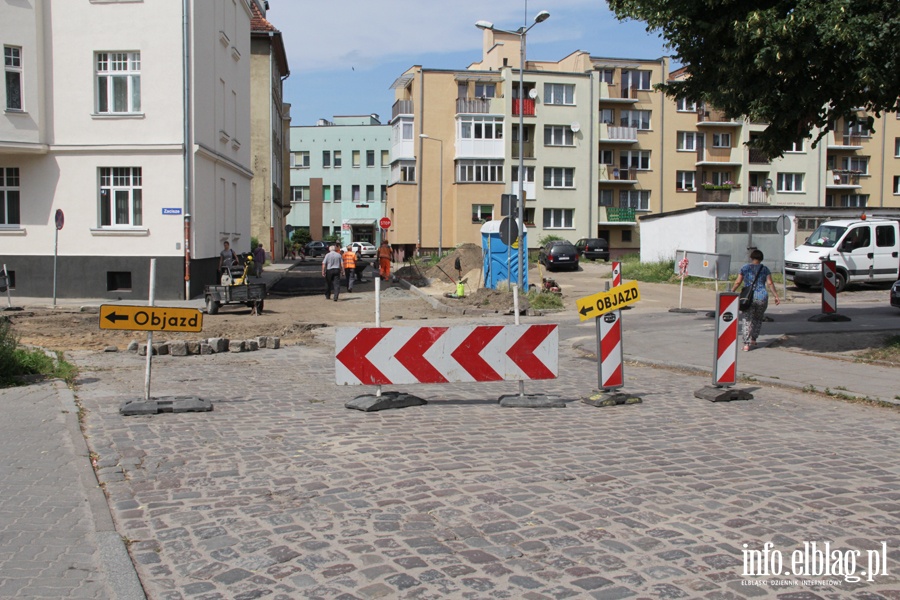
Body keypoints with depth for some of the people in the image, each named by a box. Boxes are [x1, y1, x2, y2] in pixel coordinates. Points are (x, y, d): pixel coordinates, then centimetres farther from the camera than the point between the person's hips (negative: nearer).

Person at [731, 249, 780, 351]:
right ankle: (753, 340, 23)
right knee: (758, 319, 21)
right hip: (762, 297, 1)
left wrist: (731, 292, 11)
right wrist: (776, 296, 3)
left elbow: (737, 282, 1)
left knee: (746, 320, 0)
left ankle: (746, 344, -10)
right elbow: (770, 283, 0)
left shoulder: (745, 268, 4)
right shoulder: (765, 269, 6)